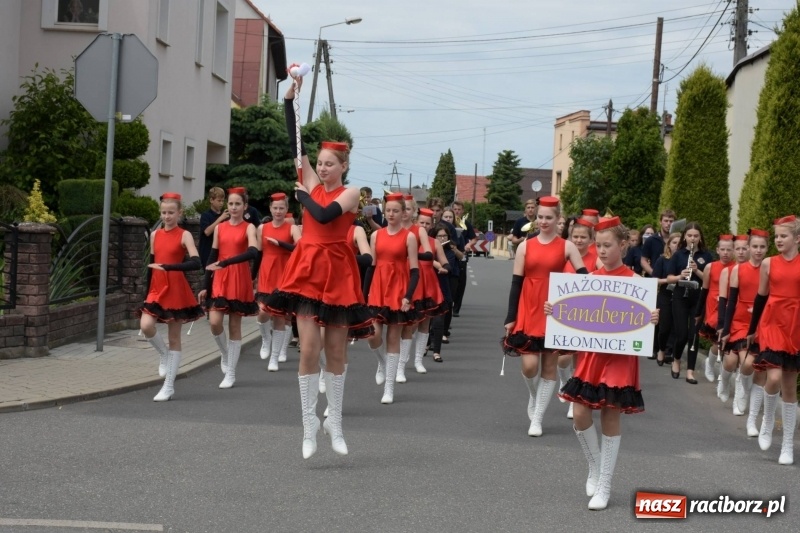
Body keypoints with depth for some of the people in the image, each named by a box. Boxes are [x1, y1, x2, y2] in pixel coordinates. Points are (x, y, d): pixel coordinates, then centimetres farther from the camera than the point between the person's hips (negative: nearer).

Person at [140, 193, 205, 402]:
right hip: (157, 289, 4)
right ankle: (164, 356, 12)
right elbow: (151, 265, 14)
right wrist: (147, 293, 15)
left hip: (177, 290, -4)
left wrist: (167, 267, -30)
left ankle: (169, 386, 10)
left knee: (174, 337, 3)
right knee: (146, 326, -19)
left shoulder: (184, 235, -7)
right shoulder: (155, 235, 8)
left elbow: (196, 263, -21)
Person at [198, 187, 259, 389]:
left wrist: (225, 263, -29)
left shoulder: (248, 227, -3)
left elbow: (253, 252, -21)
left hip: (240, 281, -3)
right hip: (220, 280, 3)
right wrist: (206, 286, 6)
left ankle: (231, 373, 11)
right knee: (214, 322, -11)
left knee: (235, 325, 3)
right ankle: (225, 354, 19)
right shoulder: (220, 227, 8)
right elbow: (212, 257, 9)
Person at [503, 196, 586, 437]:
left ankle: (537, 419, 13)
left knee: (549, 365, 4)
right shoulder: (525, 246, 3)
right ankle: (534, 396, 24)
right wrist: (510, 318, 0)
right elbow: (516, 283, 3)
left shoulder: (567, 247, 1)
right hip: (529, 312, 0)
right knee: (529, 365, -9)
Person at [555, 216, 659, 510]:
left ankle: (604, 486, 13)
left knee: (610, 418, 2)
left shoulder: (633, 281, -6)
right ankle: (594, 469, 23)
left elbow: (642, 319, -5)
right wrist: (555, 311, -4)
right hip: (591, 354, 4)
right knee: (580, 415, -3)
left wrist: (652, 320, -25)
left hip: (619, 357, -4)